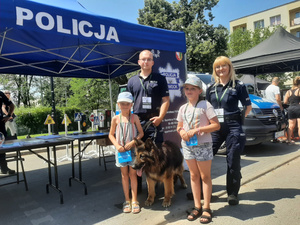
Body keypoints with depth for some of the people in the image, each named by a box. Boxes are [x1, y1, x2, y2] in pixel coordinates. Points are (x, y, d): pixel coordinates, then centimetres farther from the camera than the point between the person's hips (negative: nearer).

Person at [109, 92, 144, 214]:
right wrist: (117, 145, -10)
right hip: (121, 150, 1)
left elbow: (141, 133, -1)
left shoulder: (134, 117, -4)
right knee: (124, 175, 11)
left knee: (133, 174, 7)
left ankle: (134, 201, 17)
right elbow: (111, 135, 5)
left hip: (133, 149, -1)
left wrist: (132, 142, -15)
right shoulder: (116, 119, -1)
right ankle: (127, 200, 23)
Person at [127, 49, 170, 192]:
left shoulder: (160, 79, 7)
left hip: (154, 121, -3)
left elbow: (166, 100, 2)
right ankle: (137, 186, 21)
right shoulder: (132, 81, 15)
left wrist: (160, 117, -10)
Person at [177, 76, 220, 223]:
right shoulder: (183, 108, 9)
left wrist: (197, 130, -20)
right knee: (194, 175, 12)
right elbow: (179, 126, 17)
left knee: (205, 176, 4)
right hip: (187, 145, 5)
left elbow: (216, 125, -13)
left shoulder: (205, 105, -8)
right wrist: (181, 132, -7)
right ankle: (197, 206, 23)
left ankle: (206, 208, 14)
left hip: (203, 144, -5)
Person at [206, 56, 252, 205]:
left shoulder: (238, 85, -1)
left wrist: (239, 118, -1)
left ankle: (232, 193, 20)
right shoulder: (211, 87, 9)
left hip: (233, 127, -3)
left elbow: (248, 106, 5)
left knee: (233, 161, 4)